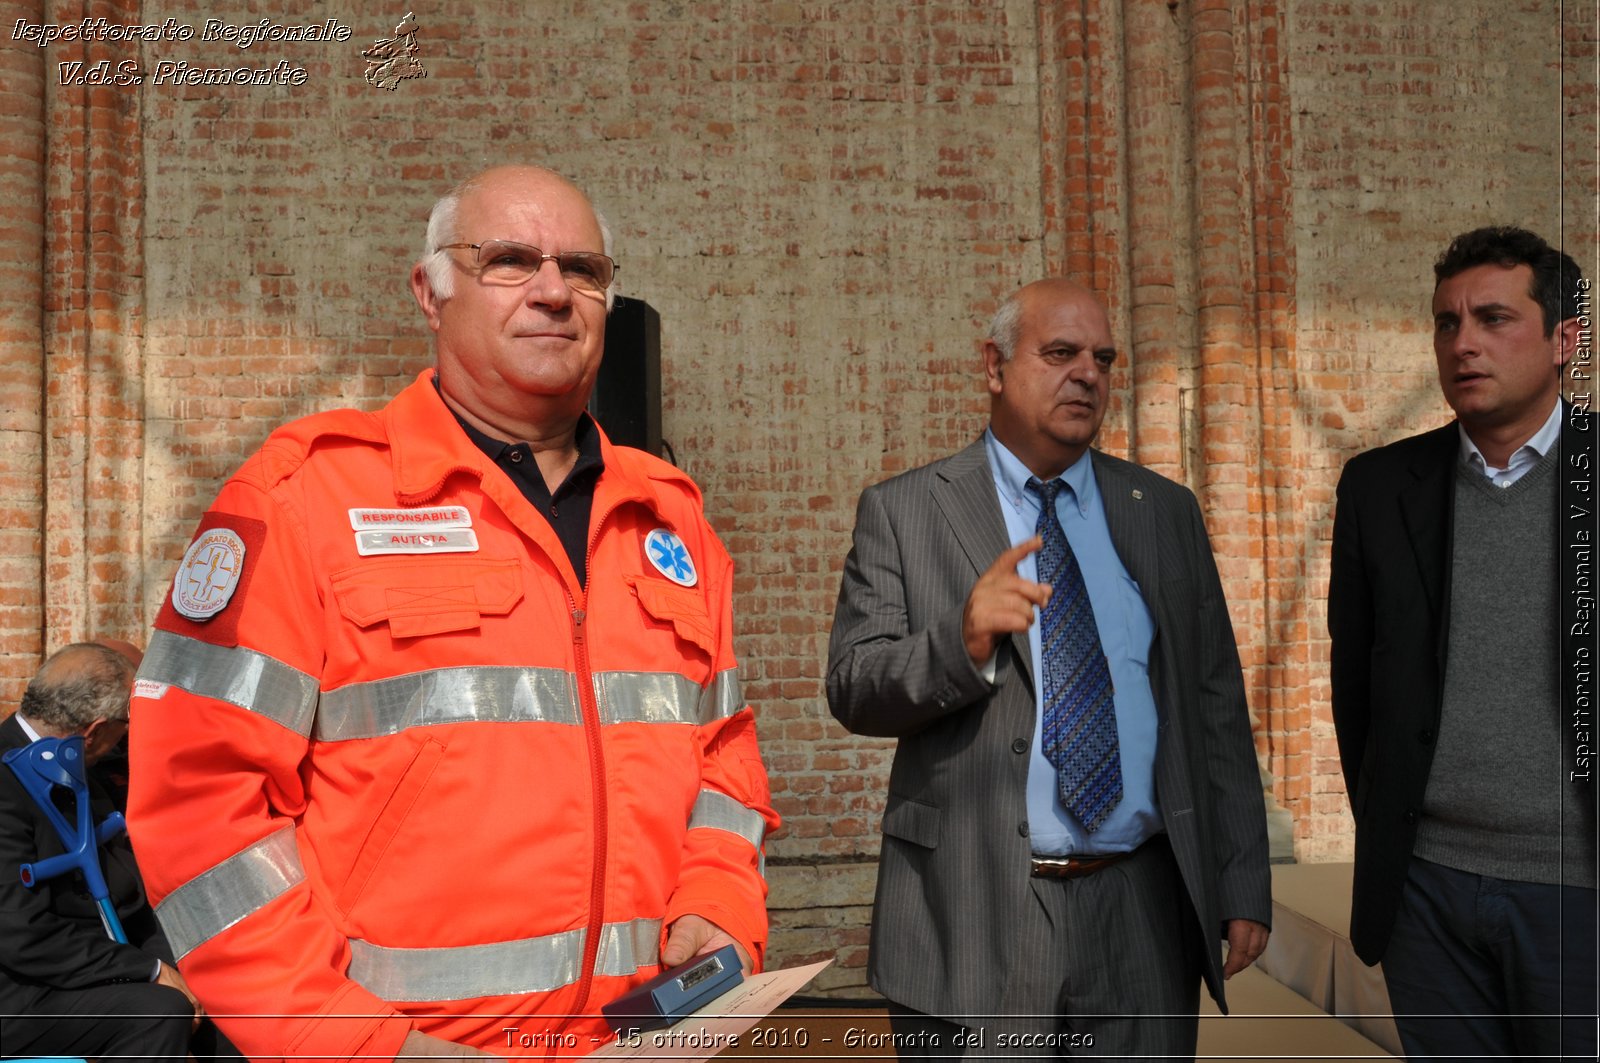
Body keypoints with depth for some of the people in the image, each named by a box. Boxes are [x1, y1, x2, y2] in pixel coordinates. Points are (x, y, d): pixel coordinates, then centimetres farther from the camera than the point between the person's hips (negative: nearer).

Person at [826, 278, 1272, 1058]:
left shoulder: (1166, 512, 9)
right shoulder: (901, 512, 0)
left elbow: (1215, 706, 8)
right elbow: (853, 687, -7)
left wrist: (1243, 886, 6)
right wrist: (963, 641, -25)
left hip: (1143, 914, 3)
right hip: (972, 918, -2)